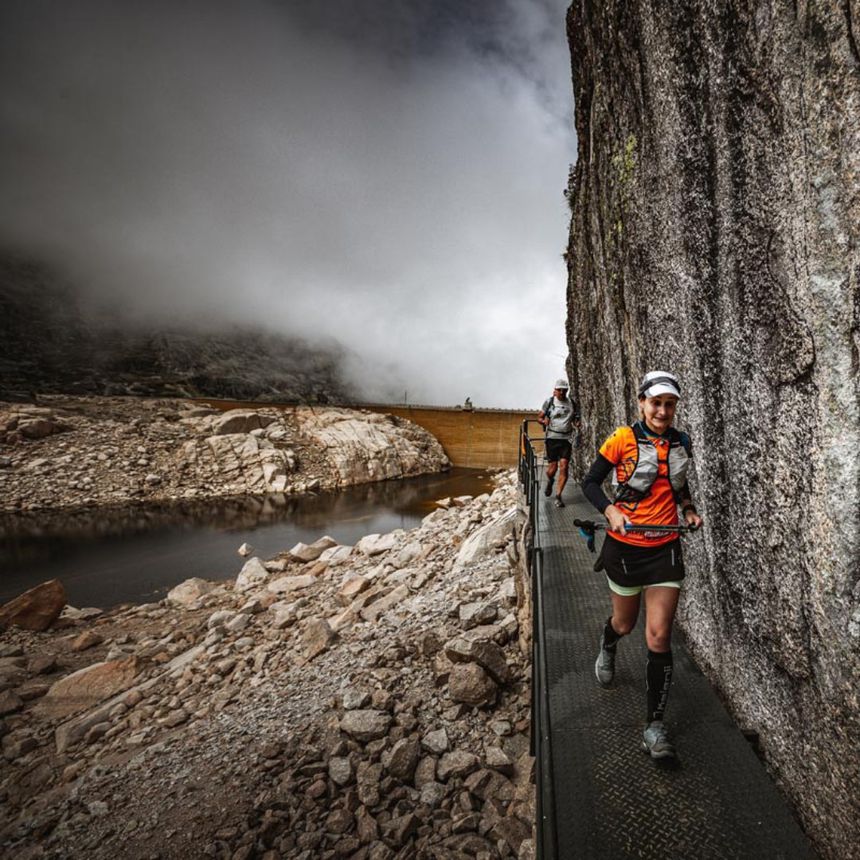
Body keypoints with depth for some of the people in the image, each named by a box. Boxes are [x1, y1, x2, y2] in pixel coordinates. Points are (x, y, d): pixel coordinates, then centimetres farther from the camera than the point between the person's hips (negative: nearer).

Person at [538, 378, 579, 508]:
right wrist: (543, 421, -17)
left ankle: (558, 496, 0)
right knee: (552, 468, -1)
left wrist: (576, 422, -1)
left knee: (564, 467, -8)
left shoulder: (571, 403, 9)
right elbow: (539, 417, 5)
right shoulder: (549, 402, 1)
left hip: (566, 439, 2)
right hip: (552, 438, -2)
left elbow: (575, 419, 22)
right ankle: (549, 482, 36)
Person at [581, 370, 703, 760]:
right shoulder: (623, 438, -11)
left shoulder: (681, 443, 4)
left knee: (659, 639, -4)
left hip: (665, 548, 2)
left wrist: (689, 509, 3)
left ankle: (655, 726, 11)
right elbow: (590, 482, -7)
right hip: (625, 545, -2)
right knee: (625, 624, 17)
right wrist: (611, 510, -24)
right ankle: (607, 645, 55)